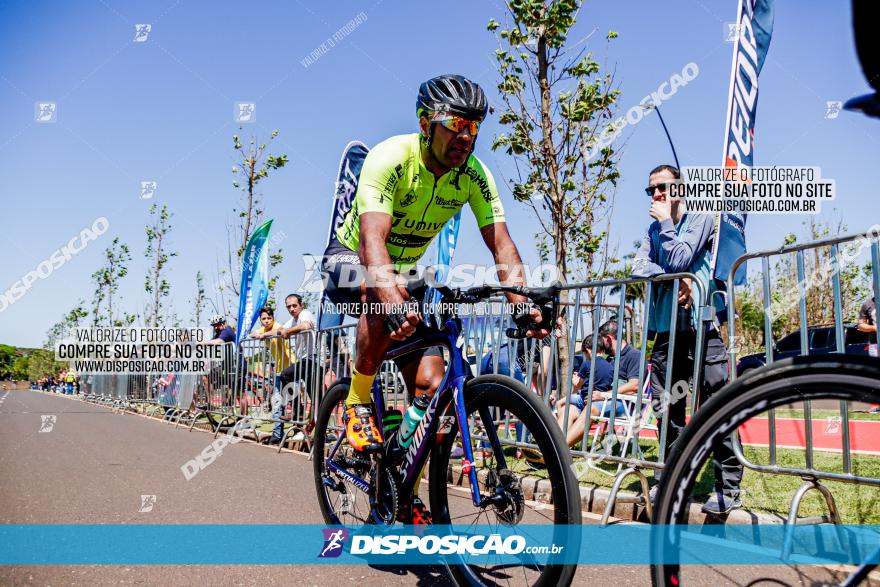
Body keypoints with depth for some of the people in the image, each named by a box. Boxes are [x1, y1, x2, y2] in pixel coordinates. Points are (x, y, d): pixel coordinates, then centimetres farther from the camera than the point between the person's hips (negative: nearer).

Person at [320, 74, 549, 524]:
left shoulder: (473, 174, -15)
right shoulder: (390, 158, -29)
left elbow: (501, 243, -21)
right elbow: (372, 238, -43)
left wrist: (522, 301, -38)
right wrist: (393, 300, -60)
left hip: (408, 266, 4)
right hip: (350, 258, -4)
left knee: (430, 383, -9)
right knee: (386, 299, -41)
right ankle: (357, 404, -16)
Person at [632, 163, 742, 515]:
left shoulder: (701, 219, 1)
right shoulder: (654, 229, 17)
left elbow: (678, 259, -14)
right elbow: (639, 268, 1)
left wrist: (666, 221, -2)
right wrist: (674, 279, -14)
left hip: (700, 325, -5)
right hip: (666, 328, 5)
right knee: (668, 408, 8)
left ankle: (729, 487, 2)